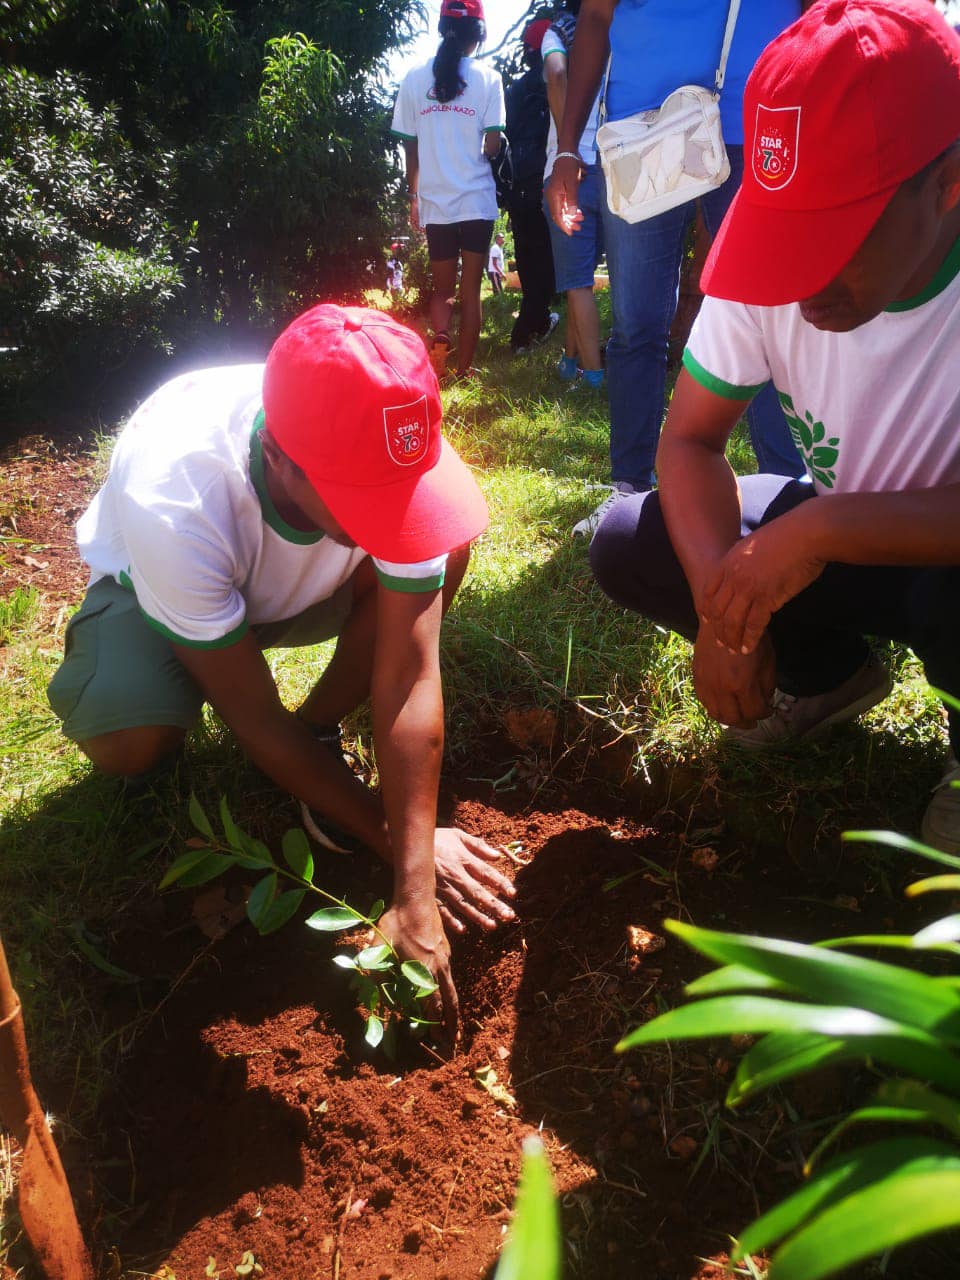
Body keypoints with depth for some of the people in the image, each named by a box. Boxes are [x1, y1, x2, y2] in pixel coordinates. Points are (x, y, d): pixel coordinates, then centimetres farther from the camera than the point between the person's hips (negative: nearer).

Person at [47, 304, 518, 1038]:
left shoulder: (398, 454, -34)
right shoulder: (175, 502, -41)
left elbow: (409, 678, -33)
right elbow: (253, 719, -30)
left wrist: (416, 896, -36)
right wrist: (396, 840, -24)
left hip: (302, 583, 3)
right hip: (154, 584, -3)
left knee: (445, 550, -25)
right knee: (128, 741, -34)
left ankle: (321, 733, -3)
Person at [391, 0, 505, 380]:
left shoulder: (414, 78, 3)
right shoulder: (487, 78, -3)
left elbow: (410, 146, 5)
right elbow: (492, 146, -8)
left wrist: (413, 197, 14)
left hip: (434, 202, 2)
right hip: (476, 199, -2)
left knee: (442, 288, 14)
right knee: (471, 289, 7)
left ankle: (440, 336, -14)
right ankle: (464, 369, 8)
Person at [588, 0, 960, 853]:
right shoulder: (769, 261, -17)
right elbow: (690, 439, -12)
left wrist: (823, 526, -41)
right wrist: (721, 598, -26)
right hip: (844, 538, 5)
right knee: (628, 546, -11)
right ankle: (832, 674, 12)